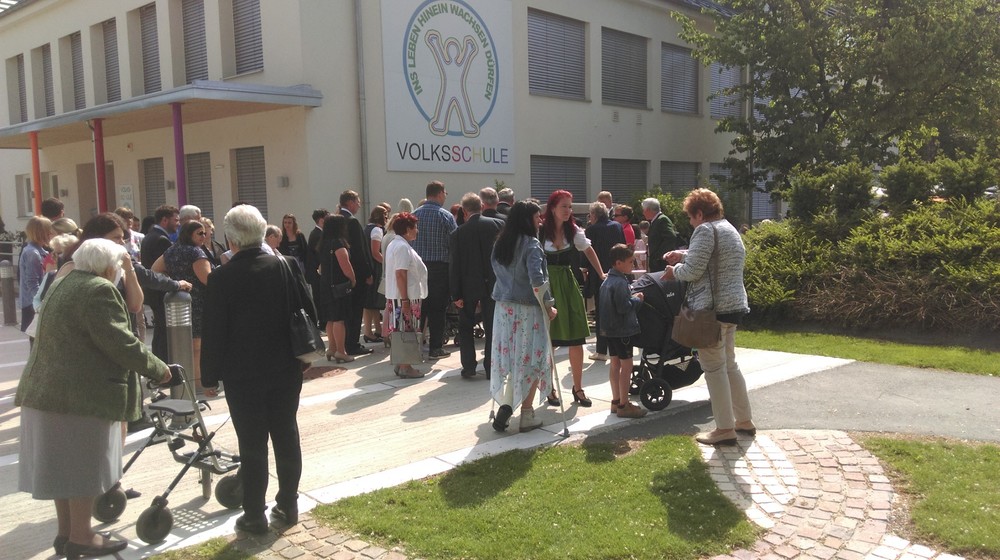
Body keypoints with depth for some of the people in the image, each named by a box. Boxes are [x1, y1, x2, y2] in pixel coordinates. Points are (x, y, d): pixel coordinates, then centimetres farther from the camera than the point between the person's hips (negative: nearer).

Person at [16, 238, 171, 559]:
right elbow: (119, 342, -20)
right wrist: (157, 369, -11)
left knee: (65, 464, 16)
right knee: (83, 465, 1)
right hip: (80, 394, -10)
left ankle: (66, 532, 26)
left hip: (50, 389, 10)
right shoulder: (98, 290, -16)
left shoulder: (64, 284, 16)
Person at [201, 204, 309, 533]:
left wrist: (210, 376, 1)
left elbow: (213, 332, -9)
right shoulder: (286, 266, -3)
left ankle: (254, 516, 14)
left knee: (252, 444, 5)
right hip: (285, 370, 3)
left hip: (243, 374, -3)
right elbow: (309, 312, 2)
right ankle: (288, 506, 24)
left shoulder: (221, 278, -12)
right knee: (287, 436, 13)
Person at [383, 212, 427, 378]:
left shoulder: (394, 244, 16)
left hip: (395, 296, 10)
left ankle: (401, 364, 21)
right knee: (405, 332, -5)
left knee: (401, 332, 14)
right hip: (403, 297, -10)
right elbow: (400, 274, -23)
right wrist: (405, 300, -23)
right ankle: (405, 367, 0)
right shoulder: (403, 247, -16)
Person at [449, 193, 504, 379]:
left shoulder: (459, 233, -8)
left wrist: (456, 294, -3)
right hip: (493, 284, 1)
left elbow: (454, 266, -7)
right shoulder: (498, 225, -5)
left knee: (465, 326, 14)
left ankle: (469, 367, 10)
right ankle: (491, 368, 11)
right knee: (492, 327, 9)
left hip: (469, 286, -1)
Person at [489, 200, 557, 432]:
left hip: (503, 308, 6)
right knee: (530, 359, 5)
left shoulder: (500, 244, 8)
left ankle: (505, 405, 5)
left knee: (508, 357, 13)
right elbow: (537, 280, -21)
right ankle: (526, 415, 10)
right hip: (527, 310, -6)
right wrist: (549, 306, -12)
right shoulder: (531, 244, -13)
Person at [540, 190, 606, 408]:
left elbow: (588, 251, 17)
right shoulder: (541, 231, -11)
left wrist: (601, 274, 13)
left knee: (576, 338, 3)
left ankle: (578, 388, 16)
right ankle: (549, 388, 15)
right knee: (548, 340, 1)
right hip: (546, 284, -4)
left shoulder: (573, 230, 4)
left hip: (567, 283, 4)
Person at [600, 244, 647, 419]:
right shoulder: (620, 283, -19)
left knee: (615, 363, 14)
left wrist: (632, 298, 17)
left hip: (609, 329, 10)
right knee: (626, 365, -4)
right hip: (622, 330, -10)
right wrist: (637, 299, -8)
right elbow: (624, 307, -25)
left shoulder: (606, 281, 11)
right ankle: (623, 405, 0)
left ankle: (616, 401, 22)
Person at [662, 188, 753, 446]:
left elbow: (693, 271, -17)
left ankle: (725, 429, 2)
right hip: (734, 304, 10)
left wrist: (675, 270, 2)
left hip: (713, 307, -10)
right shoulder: (730, 229, 19)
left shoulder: (705, 230, -13)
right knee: (729, 364, 19)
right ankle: (744, 420, 26)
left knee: (714, 368, -3)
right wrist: (683, 255, 21)